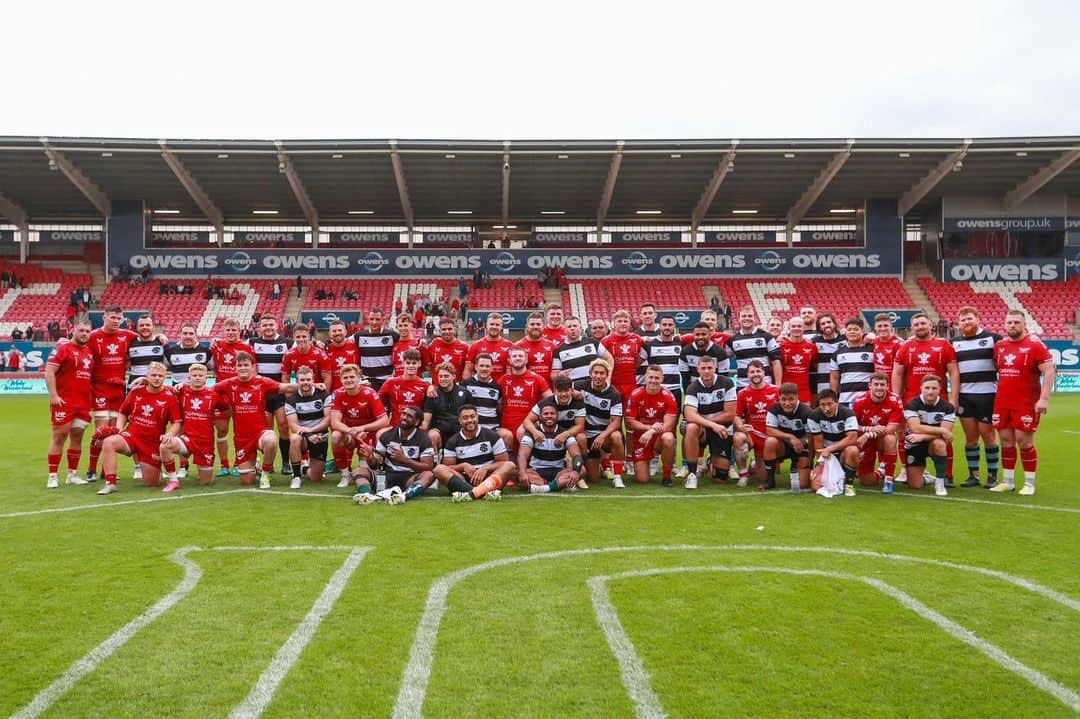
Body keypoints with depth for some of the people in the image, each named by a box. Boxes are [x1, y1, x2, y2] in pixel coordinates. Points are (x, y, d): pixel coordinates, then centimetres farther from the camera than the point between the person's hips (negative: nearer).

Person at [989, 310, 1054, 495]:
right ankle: (1007, 481, 18)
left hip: (1026, 404, -5)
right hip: (1002, 403, 5)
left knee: (1024, 442, -2)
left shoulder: (1035, 345, -8)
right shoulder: (999, 345, 9)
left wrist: (1044, 398, -20)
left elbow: (1049, 372, -12)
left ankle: (1029, 484, 10)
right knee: (1006, 441, 9)